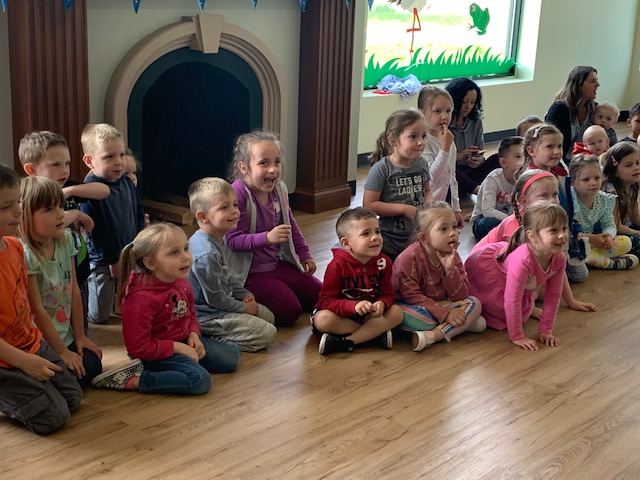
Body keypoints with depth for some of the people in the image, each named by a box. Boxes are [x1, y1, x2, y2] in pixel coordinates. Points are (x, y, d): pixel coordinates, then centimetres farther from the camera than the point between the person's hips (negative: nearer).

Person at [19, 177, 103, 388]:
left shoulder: (65, 239, -4)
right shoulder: (26, 255, -25)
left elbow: (74, 290, 3)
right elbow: (37, 311, -20)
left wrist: (80, 336, 5)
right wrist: (62, 352, -13)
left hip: (65, 336, 7)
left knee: (93, 365, -1)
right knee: (76, 376, -13)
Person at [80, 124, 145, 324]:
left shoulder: (127, 183, 0)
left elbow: (139, 214, 11)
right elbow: (95, 231, -20)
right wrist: (113, 260, -14)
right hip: (103, 262, -6)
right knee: (98, 316, 7)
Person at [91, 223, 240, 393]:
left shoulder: (181, 282, -3)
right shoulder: (142, 298, -28)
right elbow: (138, 347, -26)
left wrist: (194, 334, -5)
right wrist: (177, 347, -21)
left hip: (184, 341, 8)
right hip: (157, 353, -8)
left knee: (232, 356, 9)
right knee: (200, 380, -29)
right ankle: (133, 380, -21)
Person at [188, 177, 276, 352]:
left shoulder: (220, 240, 3)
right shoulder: (206, 254, -29)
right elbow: (214, 298, -22)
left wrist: (244, 295, 6)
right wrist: (243, 308, -9)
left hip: (225, 301, 10)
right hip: (207, 316, -10)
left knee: (268, 316, 18)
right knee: (266, 333, -10)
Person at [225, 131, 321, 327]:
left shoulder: (279, 189, 0)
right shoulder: (237, 195, -25)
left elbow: (291, 225, 15)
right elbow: (233, 240, -27)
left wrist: (305, 255, 16)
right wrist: (267, 238, -38)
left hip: (278, 263, 8)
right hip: (251, 272, -8)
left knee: (318, 296, 10)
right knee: (289, 311, -17)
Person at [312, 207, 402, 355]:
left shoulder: (383, 262, -6)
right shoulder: (338, 265, -19)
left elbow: (386, 294, -3)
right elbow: (326, 300, -22)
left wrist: (381, 304, -30)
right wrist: (354, 306, -39)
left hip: (368, 314, 4)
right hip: (342, 314, -4)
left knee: (396, 313, -19)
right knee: (322, 320, -35)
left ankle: (346, 342, -28)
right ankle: (376, 333, -22)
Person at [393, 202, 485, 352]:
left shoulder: (452, 256, -5)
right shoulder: (410, 257, -22)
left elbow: (460, 296, -10)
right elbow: (411, 296, -24)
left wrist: (450, 269, -26)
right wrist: (445, 313, -30)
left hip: (439, 304, 5)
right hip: (411, 306, -5)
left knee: (474, 303, -13)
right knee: (407, 316, -39)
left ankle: (430, 336, -28)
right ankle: (464, 323, -19)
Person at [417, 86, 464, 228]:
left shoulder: (450, 141, 9)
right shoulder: (423, 141, -16)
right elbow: (431, 176, -26)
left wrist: (456, 209, 18)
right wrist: (445, 147, -27)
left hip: (446, 204, 8)